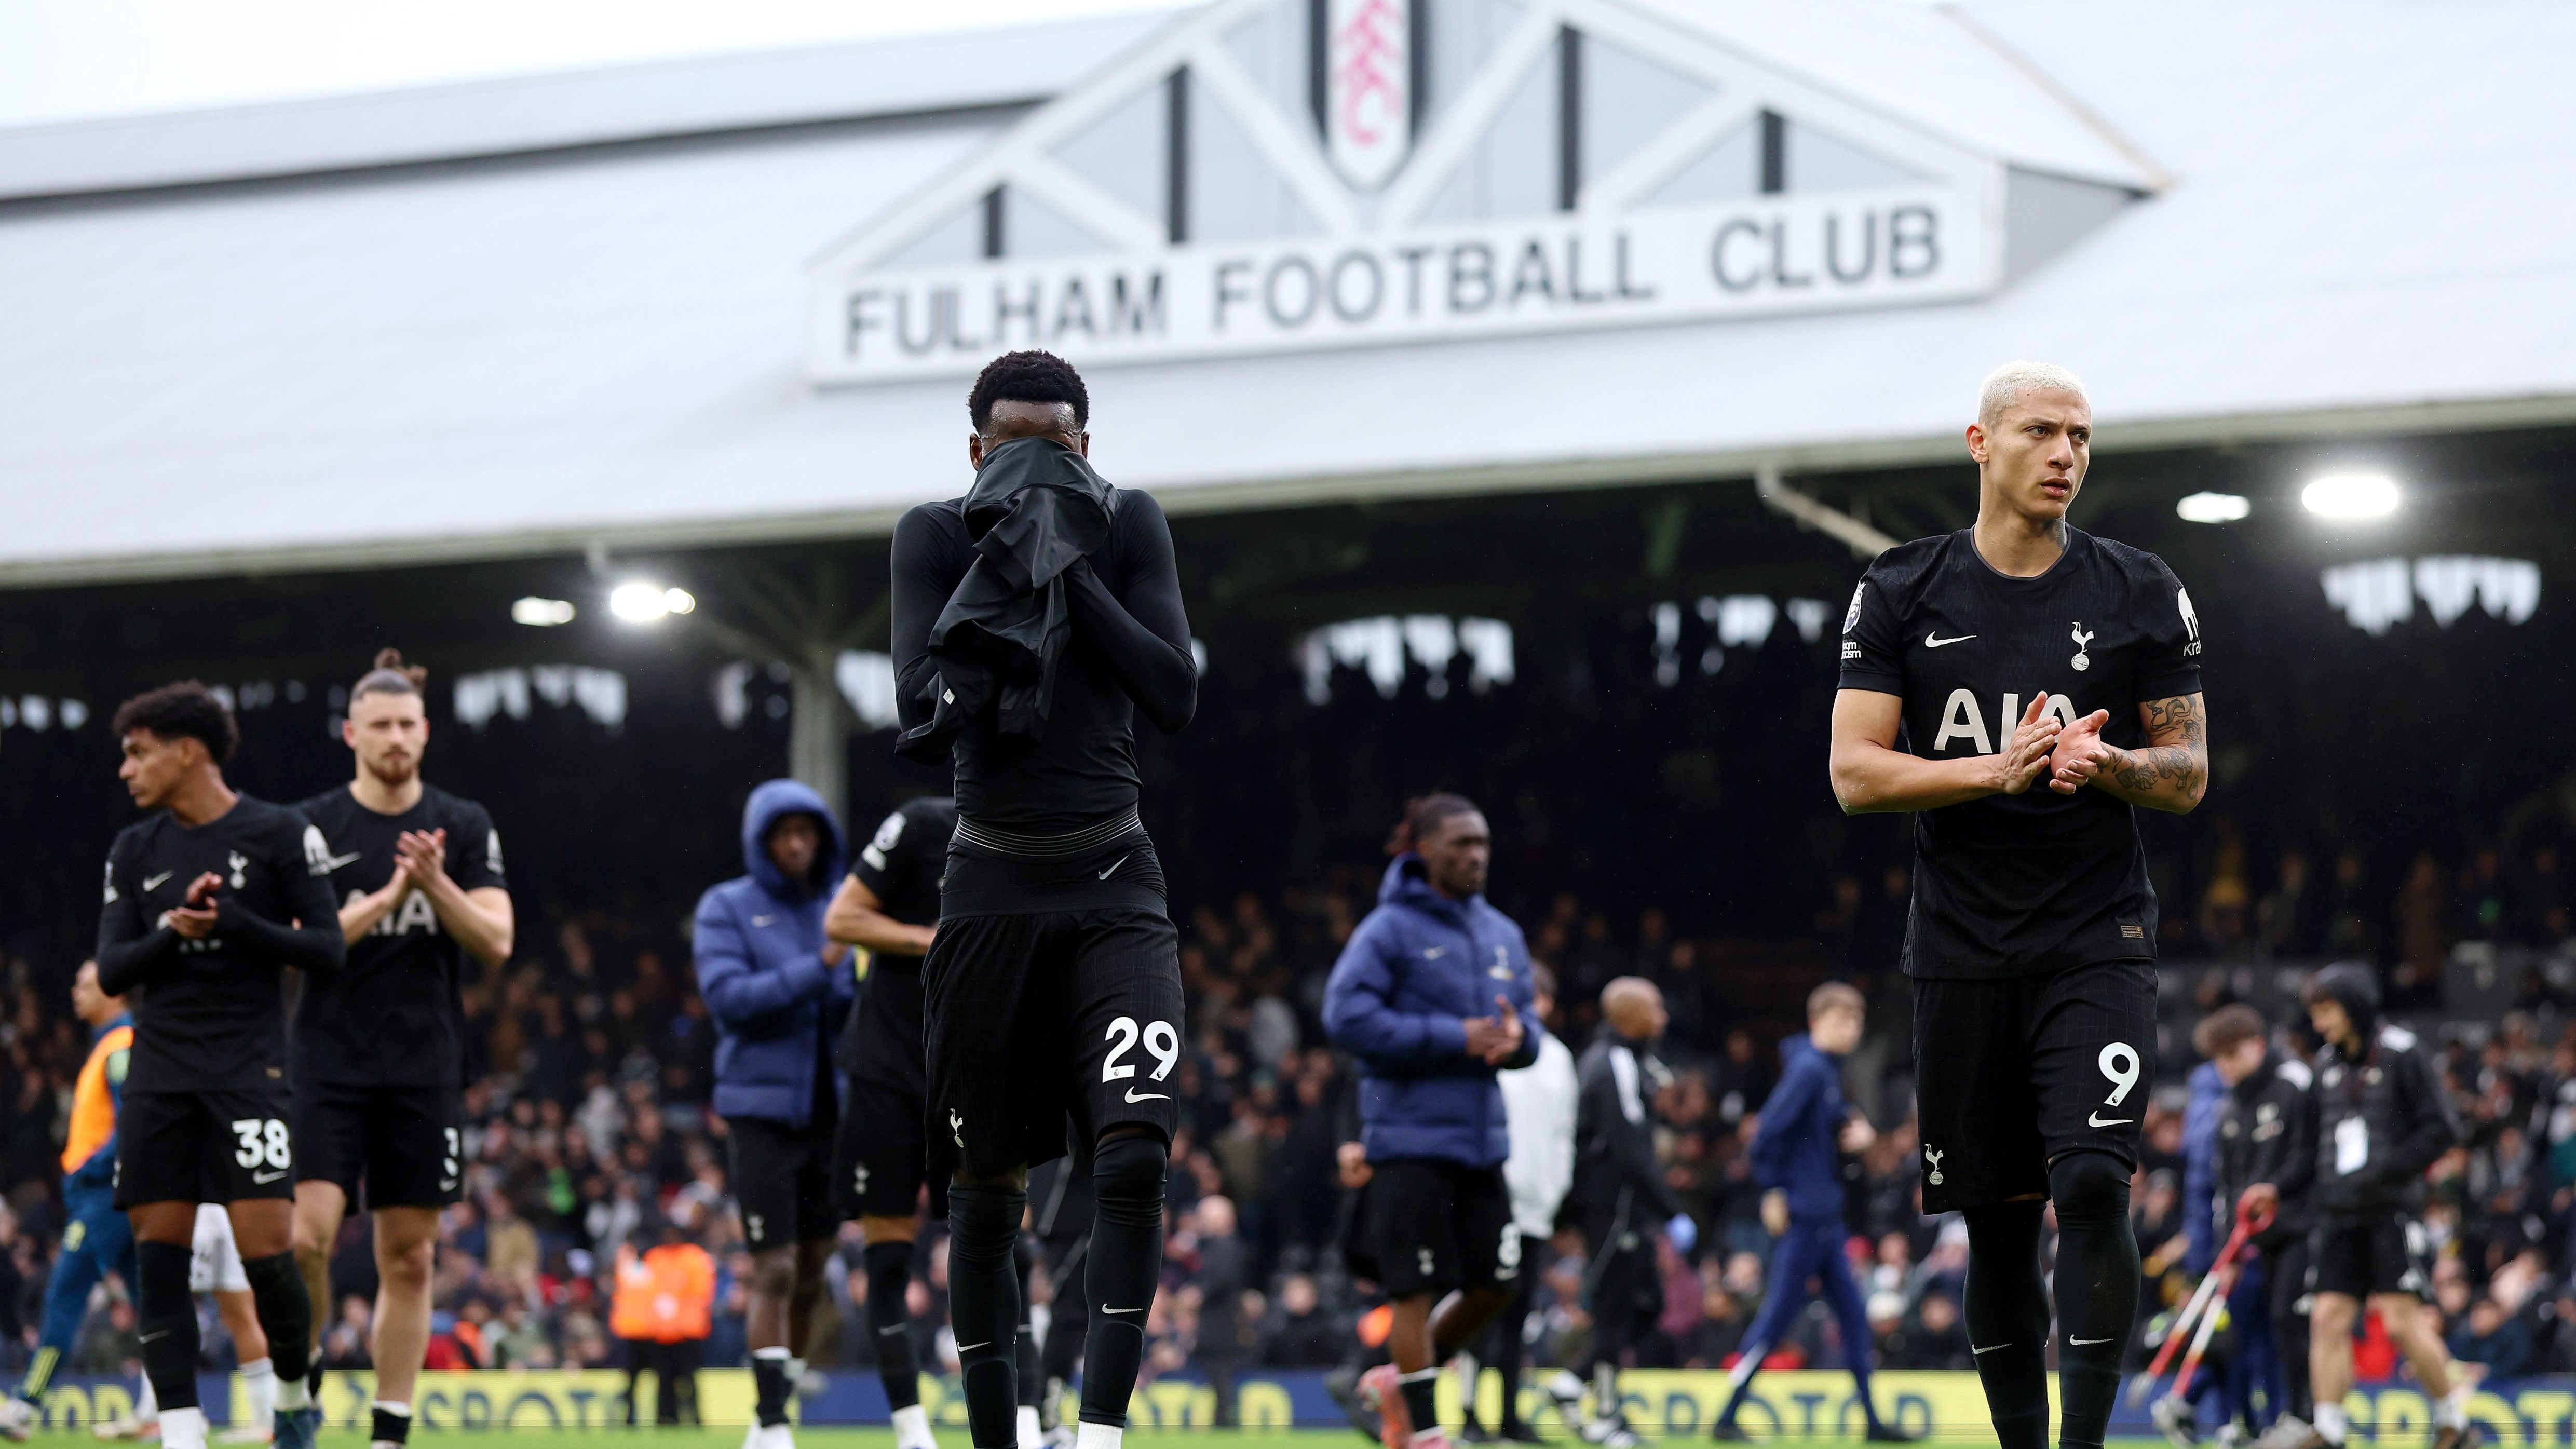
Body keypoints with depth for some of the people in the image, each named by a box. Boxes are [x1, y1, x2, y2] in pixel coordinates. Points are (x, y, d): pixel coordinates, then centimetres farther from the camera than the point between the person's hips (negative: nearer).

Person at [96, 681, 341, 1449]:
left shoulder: (279, 834, -2)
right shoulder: (135, 850, 11)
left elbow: (327, 951, -4)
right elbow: (112, 971, 6)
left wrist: (233, 922, -18)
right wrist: (172, 933, -14)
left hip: (249, 1068, -4)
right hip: (159, 1069, 4)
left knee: (266, 1247, -10)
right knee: (158, 1249, -5)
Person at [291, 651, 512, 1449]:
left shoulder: (465, 827, 6)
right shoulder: (311, 827, 0)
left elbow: (495, 941, 0)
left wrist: (437, 885, -17)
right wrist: (388, 895, -18)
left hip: (426, 1073, 2)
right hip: (329, 1067, -2)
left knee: (408, 1259, 4)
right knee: (307, 1234, -17)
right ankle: (301, 1375, 6)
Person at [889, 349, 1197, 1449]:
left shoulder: (1129, 527, 0)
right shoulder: (935, 536, -1)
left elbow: (1176, 694, -9)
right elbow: (922, 703, -13)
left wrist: (1073, 575, -15)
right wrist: (1006, 568, -20)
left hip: (1111, 883, 0)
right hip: (992, 889, 1)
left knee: (1134, 1153, -19)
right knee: (987, 1191, 4)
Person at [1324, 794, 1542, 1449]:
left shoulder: (1501, 935, 13)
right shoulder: (1389, 930, -8)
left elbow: (1529, 1025, 18)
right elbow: (1348, 1017, -16)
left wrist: (1516, 1036, -9)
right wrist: (1454, 1037, -18)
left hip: (1481, 1137, 7)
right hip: (1411, 1138, -7)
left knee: (1494, 1283, 7)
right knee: (1418, 1289, -5)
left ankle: (1400, 1382, 26)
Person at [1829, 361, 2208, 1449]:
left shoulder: (2141, 596, 4)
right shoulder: (1902, 594, 3)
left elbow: (2188, 775, 7)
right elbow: (1855, 772, -2)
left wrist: (2107, 764, -16)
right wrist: (1999, 771, -17)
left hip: (2097, 941, -1)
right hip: (1962, 947, 1)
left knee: (2092, 1184, -18)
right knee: (1997, 1224, 6)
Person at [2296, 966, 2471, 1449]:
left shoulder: (2403, 1054, -7)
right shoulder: (2328, 1062, 13)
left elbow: (2442, 1128, -10)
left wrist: (2385, 1172, -17)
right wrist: (2322, 1186, 12)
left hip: (2392, 1209, -6)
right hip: (2340, 1211, 6)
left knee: (2402, 1321, -10)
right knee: (2329, 1318, -3)